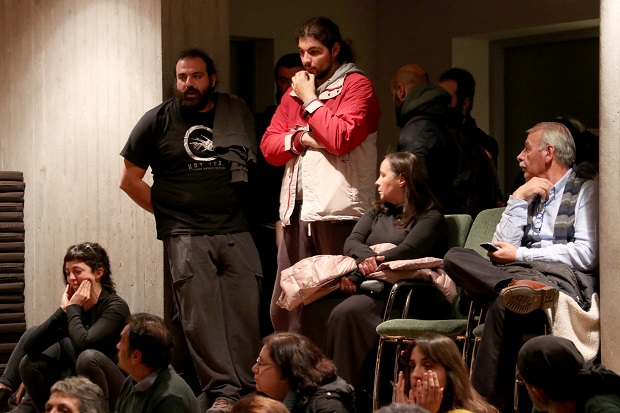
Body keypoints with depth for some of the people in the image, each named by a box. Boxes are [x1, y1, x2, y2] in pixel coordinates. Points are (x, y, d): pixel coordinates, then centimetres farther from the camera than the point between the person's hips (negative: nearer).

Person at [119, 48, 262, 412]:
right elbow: (130, 178, 10)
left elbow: (255, 162, 23)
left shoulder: (238, 113, 12)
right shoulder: (158, 120, 6)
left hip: (236, 232, 2)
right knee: (201, 315, -12)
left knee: (246, 311, -6)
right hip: (186, 236, -2)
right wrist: (167, 212, 5)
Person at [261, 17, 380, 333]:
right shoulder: (296, 90, 22)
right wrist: (300, 138, -4)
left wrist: (310, 100, -5)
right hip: (297, 210, 7)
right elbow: (268, 146, 15)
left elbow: (342, 139, -14)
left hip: (337, 211, -7)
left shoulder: (356, 85, 1)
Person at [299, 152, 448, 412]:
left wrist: (355, 277, -19)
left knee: (346, 312, -34)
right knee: (315, 309, -20)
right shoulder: (378, 213, 25)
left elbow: (403, 253, -14)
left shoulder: (429, 217, 1)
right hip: (367, 285, 7)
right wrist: (365, 256, -16)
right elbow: (352, 242, 9)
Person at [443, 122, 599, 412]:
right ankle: (517, 286, -44)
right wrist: (518, 199, 7)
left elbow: (586, 255, -8)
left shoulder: (586, 190, 7)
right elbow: (502, 248, 15)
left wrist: (520, 255, -4)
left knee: (502, 307, -38)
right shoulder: (531, 194, 26)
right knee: (455, 257, -18)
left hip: (564, 280, -7)